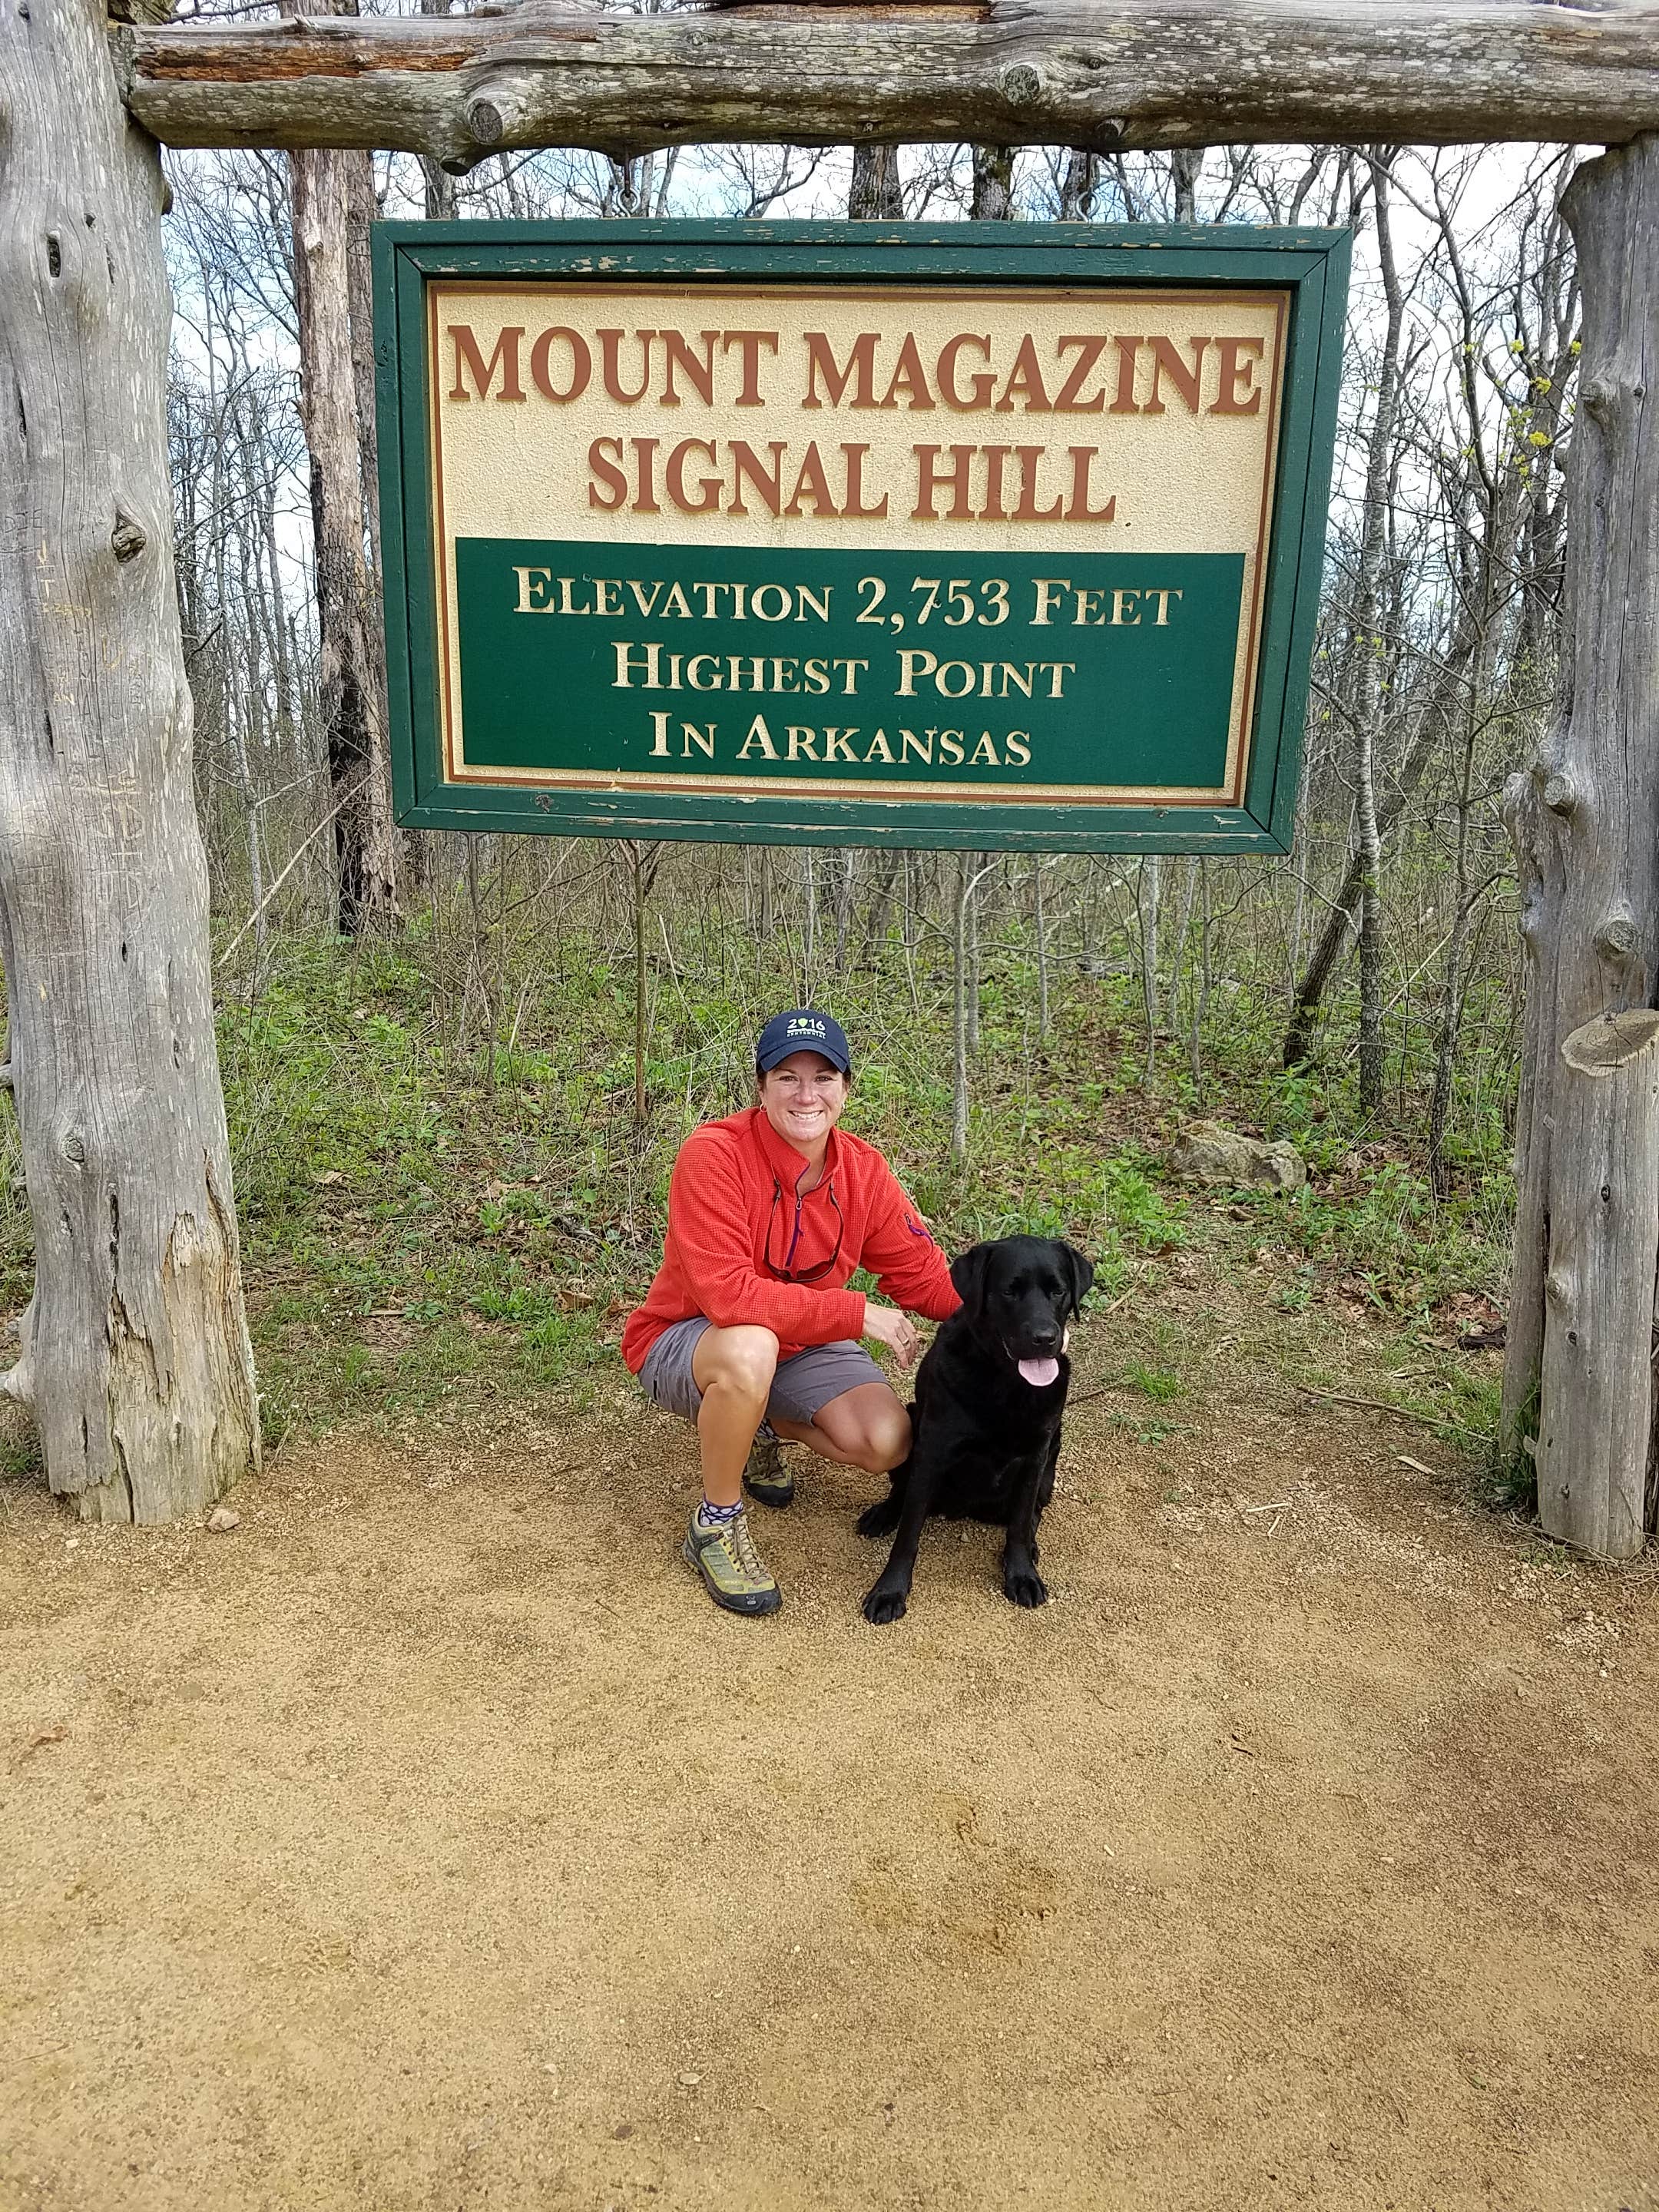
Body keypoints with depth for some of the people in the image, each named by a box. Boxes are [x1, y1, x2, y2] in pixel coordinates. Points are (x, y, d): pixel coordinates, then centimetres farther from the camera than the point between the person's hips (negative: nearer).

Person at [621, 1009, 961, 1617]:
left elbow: (925, 1277, -5)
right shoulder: (713, 1153, -27)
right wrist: (858, 1314, -31)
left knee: (889, 1444, -15)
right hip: (687, 1340, -5)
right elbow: (726, 1294, -34)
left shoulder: (863, 1168, -9)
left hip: (800, 1344, 6)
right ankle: (715, 1524, -14)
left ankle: (763, 1428, 17)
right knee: (750, 1350, -40)